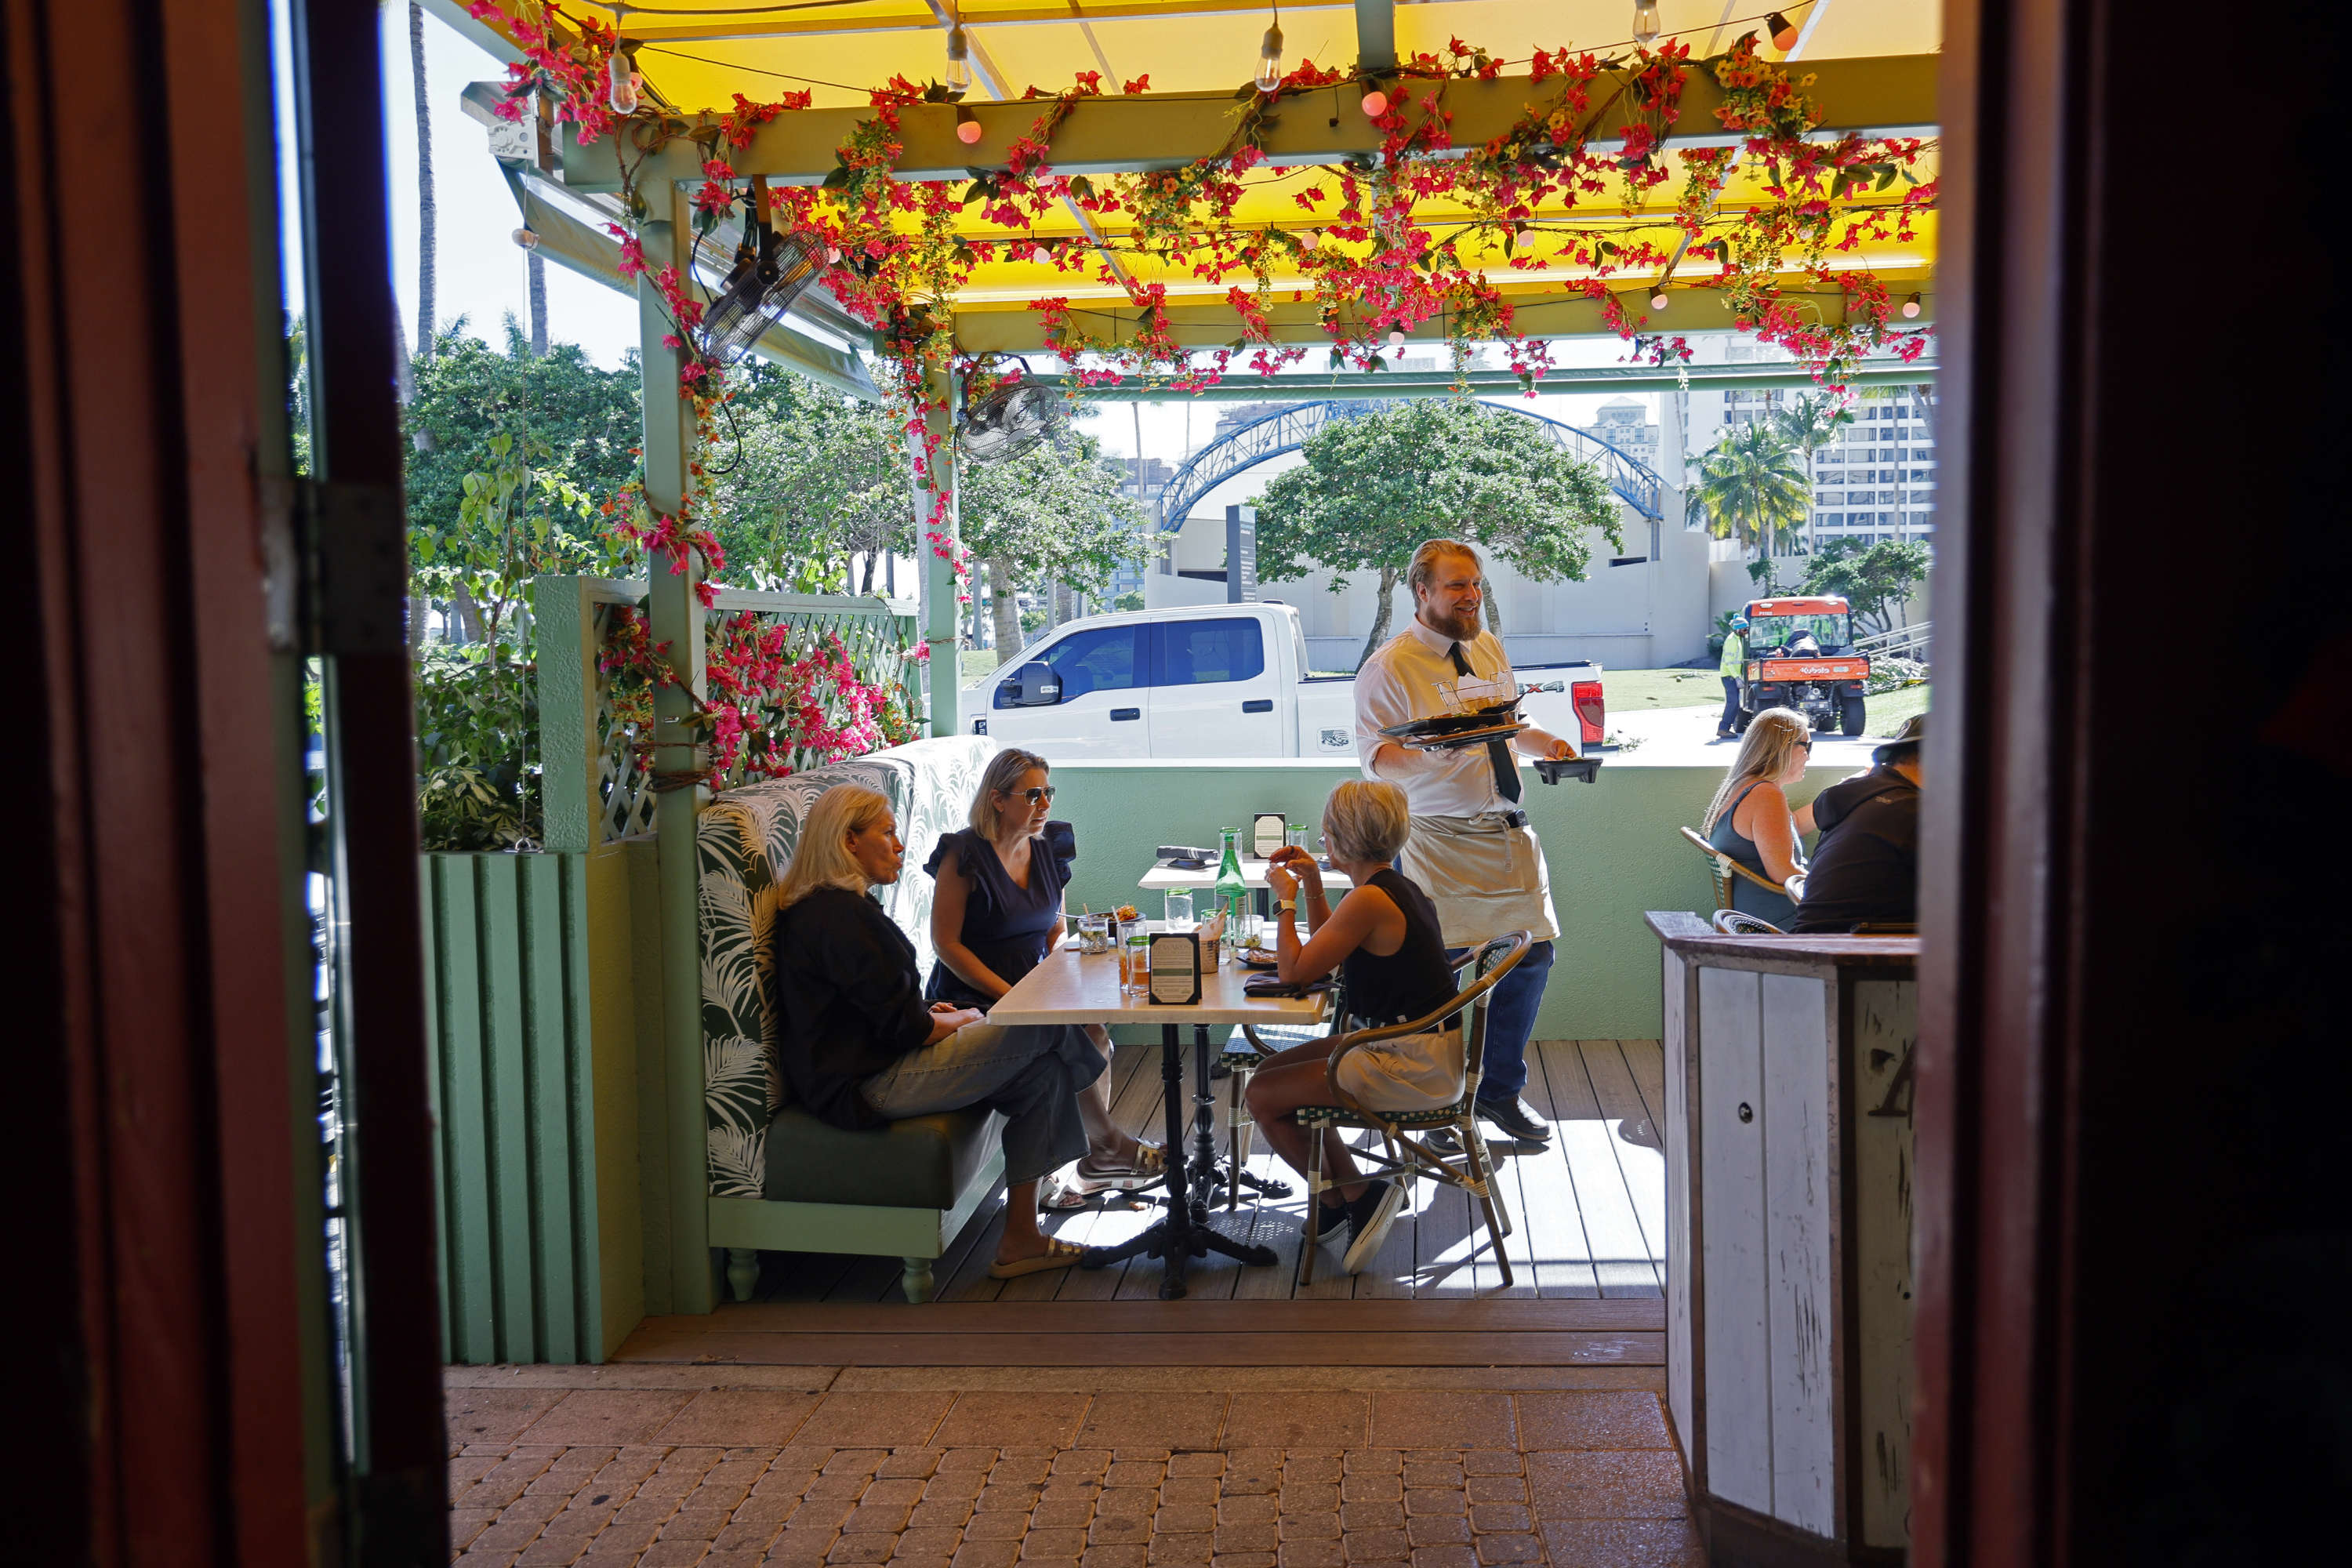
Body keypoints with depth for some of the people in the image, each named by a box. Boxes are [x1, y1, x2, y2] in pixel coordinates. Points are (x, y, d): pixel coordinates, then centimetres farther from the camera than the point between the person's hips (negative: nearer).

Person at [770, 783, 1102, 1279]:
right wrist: (962, 1021, 0)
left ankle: (1020, 1238, 1)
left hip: (863, 1069, 11)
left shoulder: (818, 905, 15)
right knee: (1045, 1026, -12)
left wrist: (932, 1014, 8)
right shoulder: (843, 914, -19)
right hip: (867, 1087, -11)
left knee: (1043, 1072, -1)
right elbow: (905, 1027, -19)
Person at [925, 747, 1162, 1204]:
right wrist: (1010, 996, -18)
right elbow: (945, 943, -13)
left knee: (1093, 1035, -20)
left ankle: (1094, 1160, -8)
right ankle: (1108, 1148, -8)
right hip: (973, 1002, -6)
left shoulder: (1046, 853, 10)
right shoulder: (964, 855, -10)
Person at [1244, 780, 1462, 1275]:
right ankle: (1343, 1198, 22)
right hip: (1421, 1052, 10)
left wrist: (1285, 898, -6)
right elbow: (1327, 953, 22)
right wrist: (1313, 888, 12)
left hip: (1412, 1068, -10)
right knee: (1273, 1070, 17)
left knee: (1263, 1096, -5)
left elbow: (1294, 969, -19)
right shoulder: (1398, 888, 9)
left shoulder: (1370, 899, -21)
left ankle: (1355, 1196, 8)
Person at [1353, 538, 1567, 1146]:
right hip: (1439, 839, -7)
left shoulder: (1489, 647, 14)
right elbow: (1375, 758, -12)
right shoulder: (1389, 666, -7)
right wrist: (1431, 751, -30)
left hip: (1506, 832, 7)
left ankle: (1501, 1090, 26)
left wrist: (1545, 742, 5)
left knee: (1532, 957, 8)